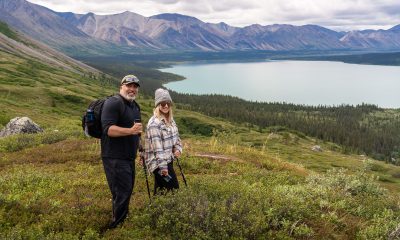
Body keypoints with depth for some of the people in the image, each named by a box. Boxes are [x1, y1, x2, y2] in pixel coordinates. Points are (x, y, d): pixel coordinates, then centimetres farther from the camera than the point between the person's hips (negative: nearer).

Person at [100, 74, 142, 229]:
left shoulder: (135, 106, 16)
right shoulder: (113, 103, -14)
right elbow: (108, 129, -25)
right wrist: (130, 131, -34)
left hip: (129, 158, 10)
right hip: (115, 158, -9)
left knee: (127, 191, 18)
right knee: (122, 193, -8)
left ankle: (121, 223, 33)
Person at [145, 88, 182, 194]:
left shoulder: (170, 120, 9)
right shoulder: (154, 123, -18)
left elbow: (176, 137, 20)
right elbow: (157, 147, -22)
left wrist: (178, 149, 1)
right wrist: (163, 167, -23)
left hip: (168, 160, 8)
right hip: (158, 163, -8)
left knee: (160, 190, 16)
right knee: (174, 189, -6)